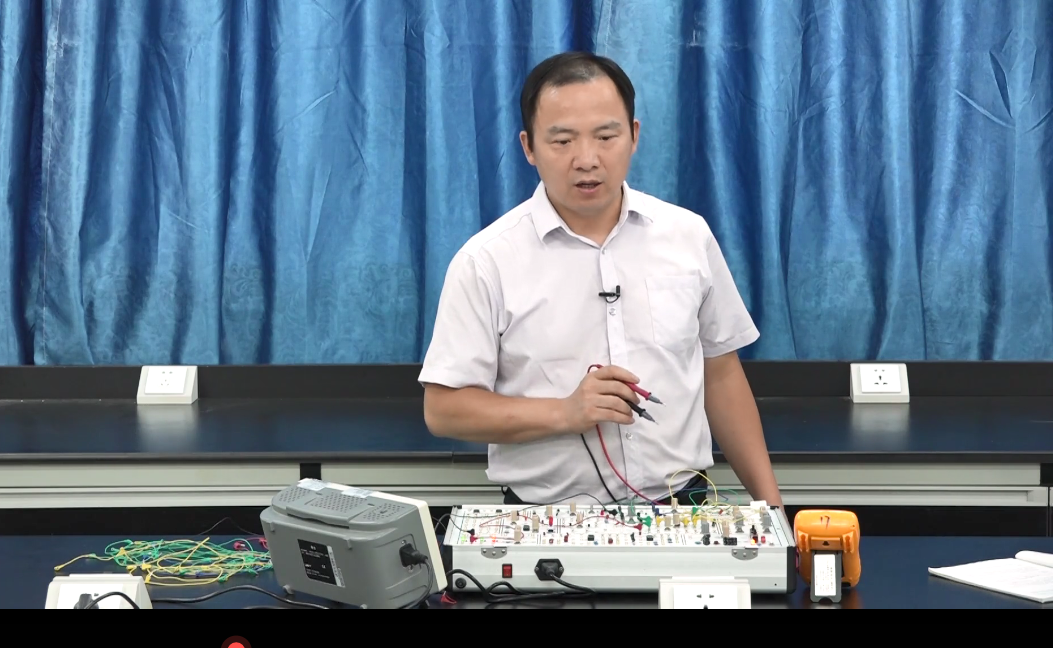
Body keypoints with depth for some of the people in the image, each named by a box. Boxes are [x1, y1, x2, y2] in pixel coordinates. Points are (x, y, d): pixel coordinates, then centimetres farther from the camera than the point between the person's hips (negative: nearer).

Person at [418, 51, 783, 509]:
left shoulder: (688, 235, 8)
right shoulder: (486, 261, -3)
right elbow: (445, 409, -3)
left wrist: (769, 501, 13)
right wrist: (564, 413, -15)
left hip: (681, 513, 3)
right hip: (548, 524, -3)